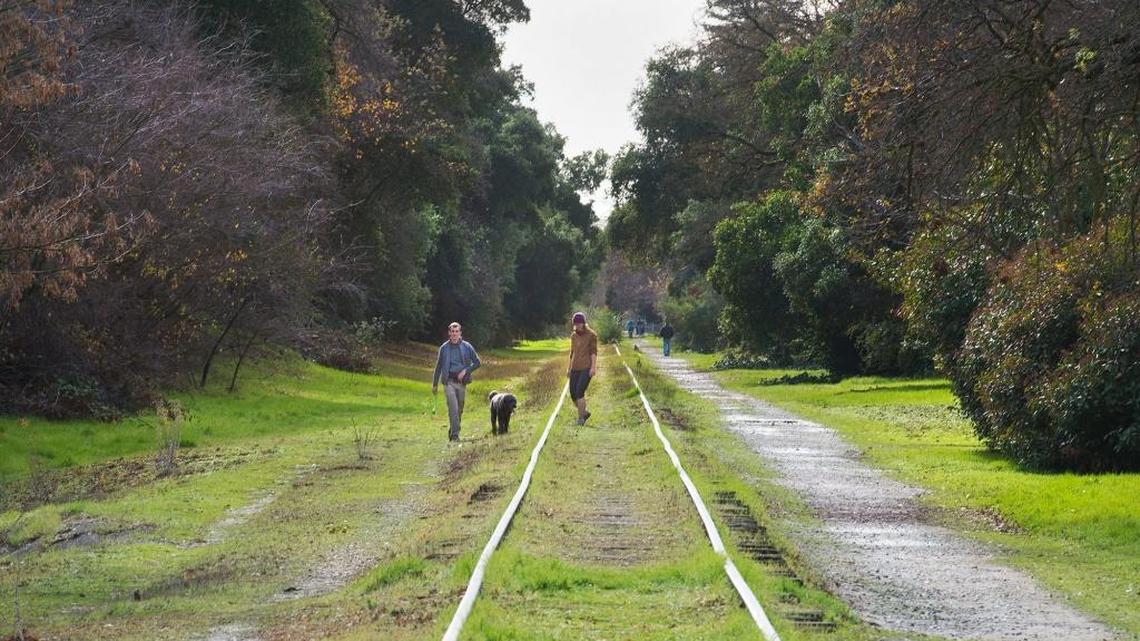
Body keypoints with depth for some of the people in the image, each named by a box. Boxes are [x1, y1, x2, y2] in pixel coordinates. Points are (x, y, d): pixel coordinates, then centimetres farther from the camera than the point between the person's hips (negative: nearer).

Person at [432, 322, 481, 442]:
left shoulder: (467, 347, 3)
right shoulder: (444, 348, 4)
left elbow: (477, 362, 7)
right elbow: (438, 366, 12)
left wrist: (466, 370, -9)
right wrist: (435, 384, 14)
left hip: (461, 382, 2)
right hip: (449, 382, -2)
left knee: (459, 409, 9)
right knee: (453, 408, -16)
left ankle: (451, 433, 25)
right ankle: (455, 435, -19)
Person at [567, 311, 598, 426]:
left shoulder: (592, 335, -6)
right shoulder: (574, 336, 12)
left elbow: (594, 352, -10)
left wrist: (593, 367, -18)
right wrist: (569, 368, 13)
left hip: (587, 368, -6)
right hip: (576, 369, 6)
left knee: (579, 392, -18)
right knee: (573, 395, 1)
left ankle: (581, 418, -8)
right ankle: (584, 413, 24)